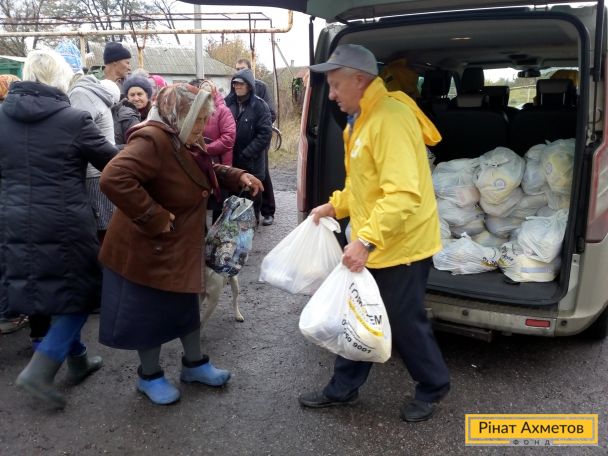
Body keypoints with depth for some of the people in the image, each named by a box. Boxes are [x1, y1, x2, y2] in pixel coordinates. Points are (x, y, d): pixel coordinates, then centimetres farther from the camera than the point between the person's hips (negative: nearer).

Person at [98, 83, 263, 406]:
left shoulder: (184, 143, 7)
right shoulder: (152, 140, -27)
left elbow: (207, 171, 23)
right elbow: (114, 179, -40)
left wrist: (239, 177, 5)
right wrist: (154, 218, -35)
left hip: (180, 246, 10)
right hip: (148, 249, -10)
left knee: (186, 305, 20)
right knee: (151, 312, 8)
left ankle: (194, 364, 38)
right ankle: (149, 376, 29)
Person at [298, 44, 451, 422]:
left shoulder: (390, 119, -23)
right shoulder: (363, 118, 11)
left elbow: (404, 192, -32)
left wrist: (367, 239, -34)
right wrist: (336, 206, 11)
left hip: (400, 246, -9)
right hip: (373, 244, 10)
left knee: (405, 323, 8)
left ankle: (434, 387, 33)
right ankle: (343, 388, 33)